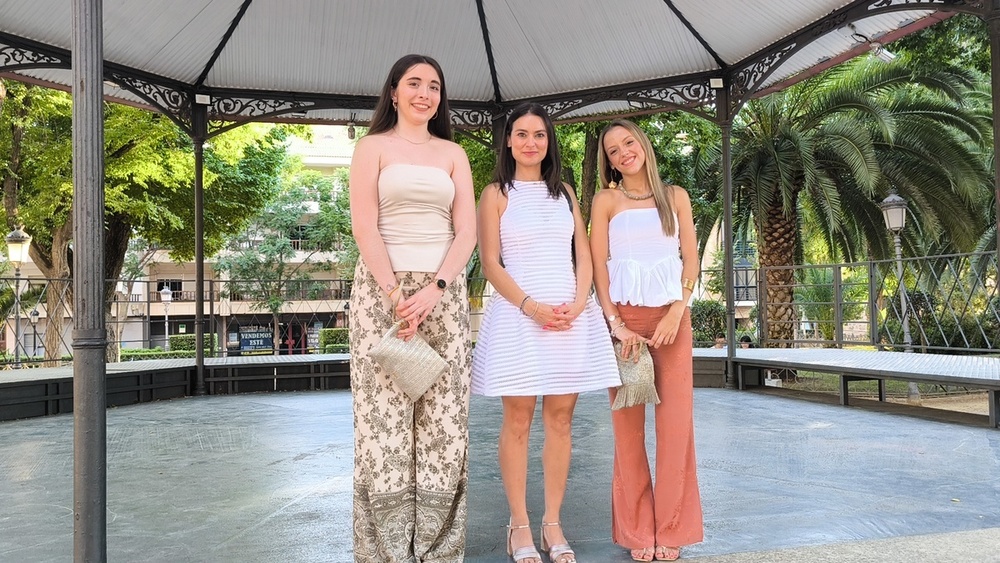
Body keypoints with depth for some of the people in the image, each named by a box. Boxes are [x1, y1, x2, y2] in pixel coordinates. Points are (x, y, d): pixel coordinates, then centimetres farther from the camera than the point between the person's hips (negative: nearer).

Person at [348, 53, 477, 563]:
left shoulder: (453, 154, 15)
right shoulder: (373, 147, 7)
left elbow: (466, 231, 5)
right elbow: (364, 226, -4)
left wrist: (434, 289, -10)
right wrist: (396, 295, -14)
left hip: (444, 291, 3)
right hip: (382, 288, -2)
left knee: (443, 416, 0)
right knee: (384, 415, -3)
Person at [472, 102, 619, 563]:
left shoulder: (564, 192, 17)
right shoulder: (496, 195, 5)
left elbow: (583, 256, 13)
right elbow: (491, 264, -2)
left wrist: (579, 302, -5)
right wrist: (531, 306, -13)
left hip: (571, 315, 4)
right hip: (518, 314, -3)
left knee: (560, 418, 4)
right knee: (517, 421, -1)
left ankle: (553, 523, 12)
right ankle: (519, 525, 8)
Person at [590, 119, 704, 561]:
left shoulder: (675, 196, 11)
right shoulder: (606, 200, 6)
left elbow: (690, 259, 7)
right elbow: (599, 266, 0)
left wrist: (677, 312, -7)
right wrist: (615, 323, -10)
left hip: (671, 317, 1)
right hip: (625, 317, -1)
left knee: (676, 421, -1)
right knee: (628, 423, 0)